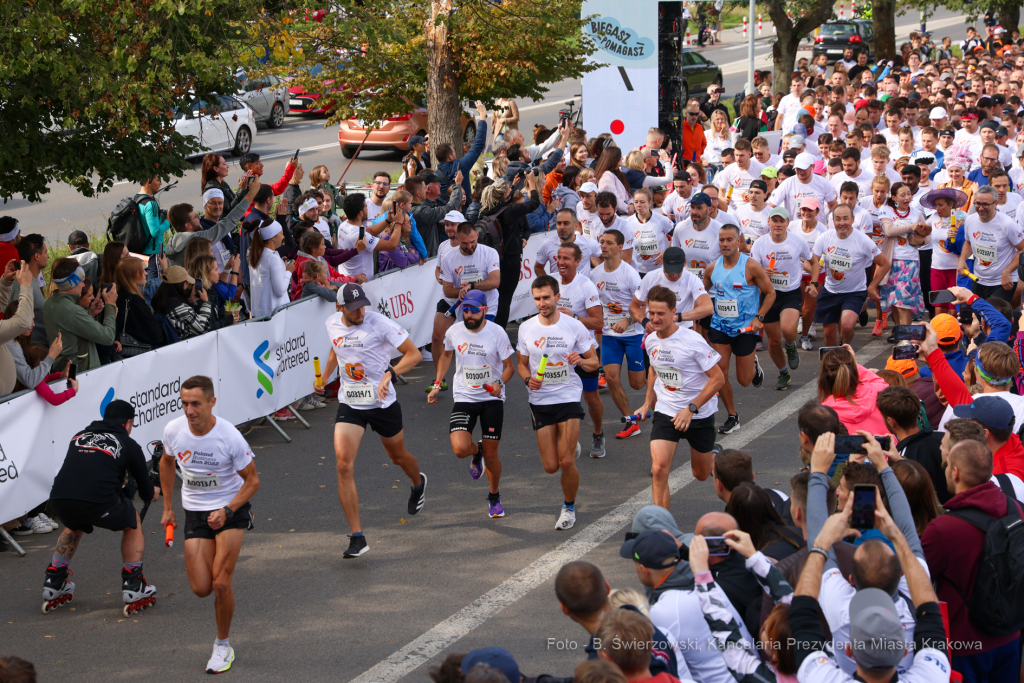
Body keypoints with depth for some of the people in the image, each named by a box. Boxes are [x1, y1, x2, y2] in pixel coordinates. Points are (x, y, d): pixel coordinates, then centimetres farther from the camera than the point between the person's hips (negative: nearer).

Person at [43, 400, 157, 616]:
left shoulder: (79, 436, 27)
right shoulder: (128, 444, 16)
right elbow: (147, 493, 22)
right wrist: (154, 492, 47)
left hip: (59, 501, 5)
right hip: (98, 503, -4)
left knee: (74, 525, 39)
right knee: (132, 523, 26)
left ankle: (53, 586, 38)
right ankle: (134, 588, 20)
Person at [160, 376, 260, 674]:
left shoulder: (230, 437, -22)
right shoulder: (173, 430, -11)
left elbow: (252, 481, -10)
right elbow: (167, 462, 12)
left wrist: (226, 511, -23)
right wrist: (168, 507, 12)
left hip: (231, 508, -3)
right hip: (195, 512, 3)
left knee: (220, 583, -14)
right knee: (201, 588, -3)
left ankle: (223, 646, 10)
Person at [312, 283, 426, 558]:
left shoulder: (380, 324, -17)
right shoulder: (332, 324, -1)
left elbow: (414, 353, -15)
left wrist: (390, 374, -29)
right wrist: (323, 379, 12)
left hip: (383, 403, -2)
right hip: (349, 405, 2)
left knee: (398, 456, 20)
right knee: (344, 465, -15)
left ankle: (418, 484, 59)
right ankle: (357, 537, -13)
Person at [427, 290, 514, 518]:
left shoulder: (497, 333, -10)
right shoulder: (454, 332, -2)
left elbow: (509, 366, -3)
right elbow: (446, 355, 19)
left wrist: (499, 383, -24)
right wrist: (437, 384, 14)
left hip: (492, 399, -2)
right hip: (464, 398, 2)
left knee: (491, 455, 2)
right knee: (460, 449, -19)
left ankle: (494, 497, 29)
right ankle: (477, 451, 20)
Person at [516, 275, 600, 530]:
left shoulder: (574, 326, -6)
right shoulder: (526, 328, 0)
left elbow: (594, 362, 2)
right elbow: (522, 364, 12)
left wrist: (581, 360, -21)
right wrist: (528, 379, -10)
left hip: (568, 397, -2)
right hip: (540, 401, 2)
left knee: (566, 462, -13)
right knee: (551, 466, 1)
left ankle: (569, 507, 13)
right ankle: (571, 446, 37)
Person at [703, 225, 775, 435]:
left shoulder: (750, 266, -13)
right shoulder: (712, 269, 0)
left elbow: (770, 293, -5)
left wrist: (759, 318, -14)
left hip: (745, 328, -3)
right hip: (720, 327, 3)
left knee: (744, 380, 4)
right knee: (719, 374, -5)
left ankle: (754, 366, 41)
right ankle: (732, 417, 11)